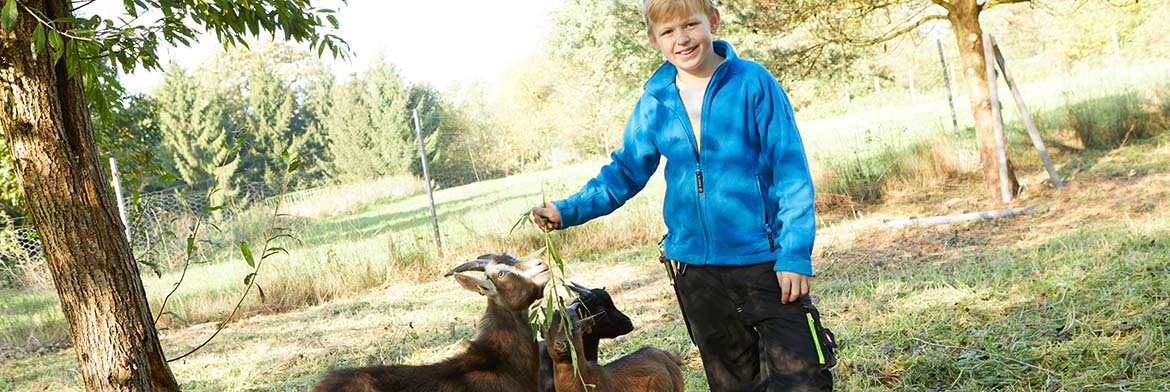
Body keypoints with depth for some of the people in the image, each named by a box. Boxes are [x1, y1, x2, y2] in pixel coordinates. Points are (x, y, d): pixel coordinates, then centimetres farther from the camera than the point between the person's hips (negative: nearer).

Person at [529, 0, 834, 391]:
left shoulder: (752, 82, -8)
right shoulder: (654, 102, 2)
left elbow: (791, 171, -8)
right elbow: (625, 172, 11)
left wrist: (795, 253, -13)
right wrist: (568, 210, -2)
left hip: (763, 260, -4)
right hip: (695, 265, 4)